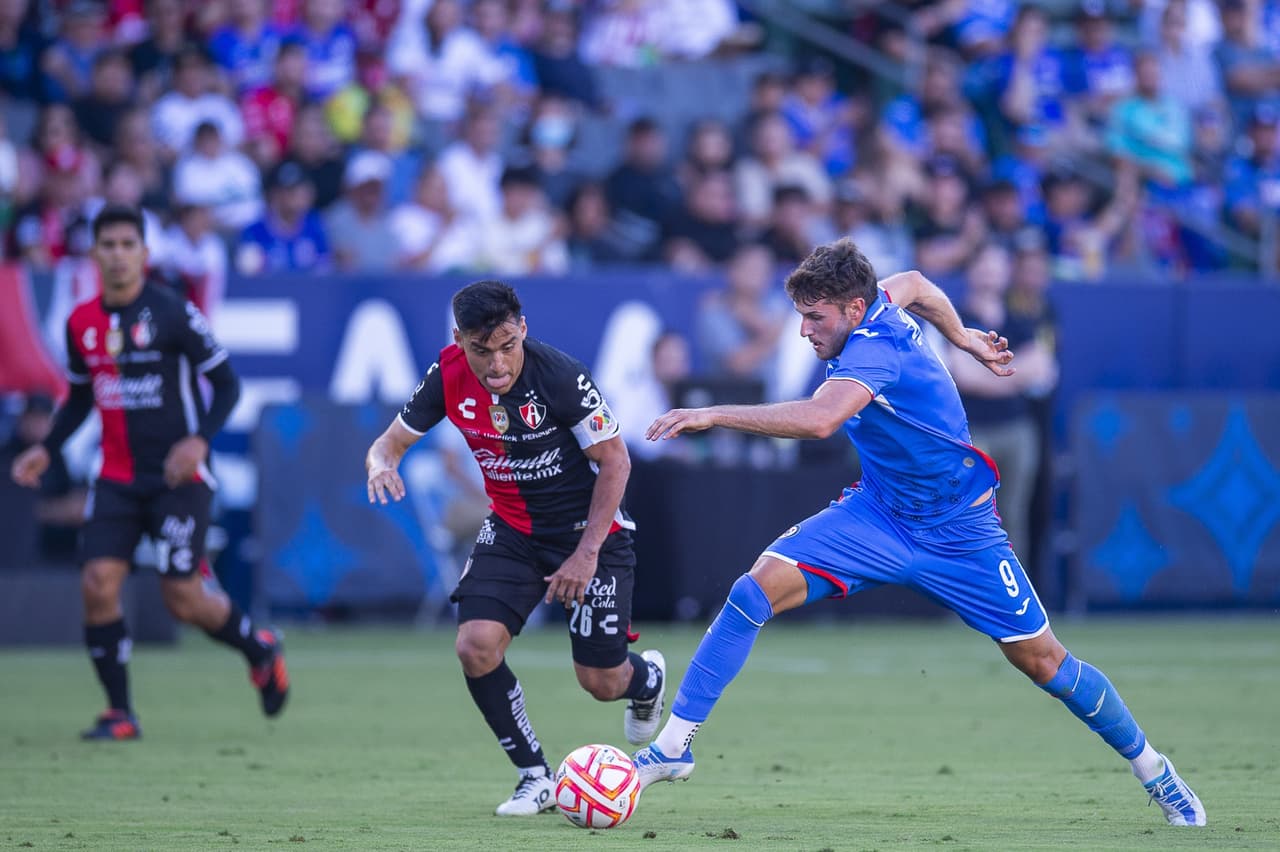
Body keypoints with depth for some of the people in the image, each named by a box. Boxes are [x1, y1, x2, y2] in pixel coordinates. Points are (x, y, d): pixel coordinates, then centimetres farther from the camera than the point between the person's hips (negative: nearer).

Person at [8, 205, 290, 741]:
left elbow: (226, 384, -6)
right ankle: (119, 713, 0)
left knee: (182, 598, -8)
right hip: (116, 480, 4)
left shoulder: (172, 314, -10)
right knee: (98, 586, -12)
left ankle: (259, 650, 23)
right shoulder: (81, 323, 5)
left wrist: (199, 440, -22)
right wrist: (47, 449, 7)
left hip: (177, 477, -4)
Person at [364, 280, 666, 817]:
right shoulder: (449, 376, -13)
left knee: (601, 683, -1)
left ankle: (646, 679, 40)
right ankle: (537, 778, 0)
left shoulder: (560, 376, -26)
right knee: (476, 647, -18)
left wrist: (587, 553, -20)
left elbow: (614, 461, -17)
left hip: (588, 527, -4)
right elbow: (392, 442, -1)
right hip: (512, 527, 4)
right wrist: (382, 465, -27)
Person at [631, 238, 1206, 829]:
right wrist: (963, 337, 33)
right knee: (760, 586, -15)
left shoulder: (873, 349, -31)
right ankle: (673, 746, -13)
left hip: (956, 532, -7)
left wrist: (715, 415, -50)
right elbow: (912, 284, 17)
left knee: (1042, 661, 0)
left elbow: (817, 419, -50)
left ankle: (1153, 771, 22)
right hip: (879, 514, 7)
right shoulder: (876, 304, -7)